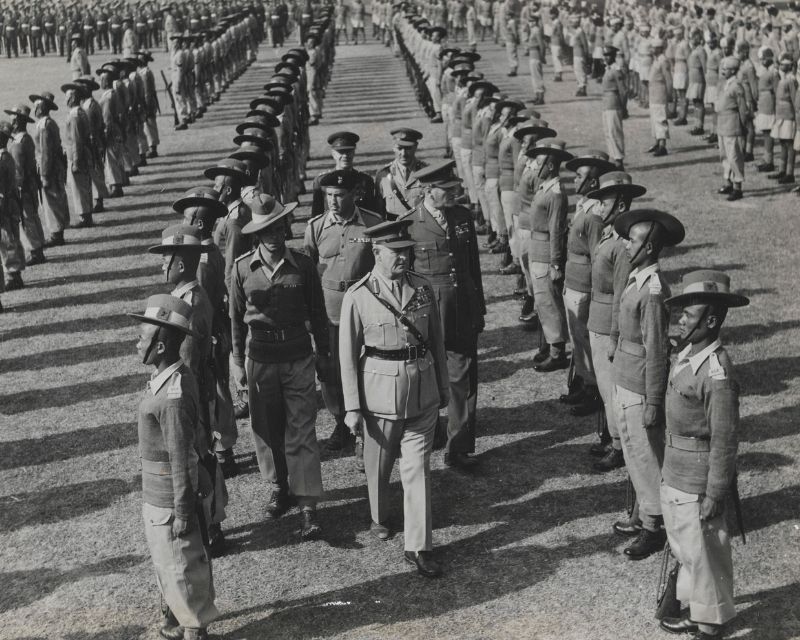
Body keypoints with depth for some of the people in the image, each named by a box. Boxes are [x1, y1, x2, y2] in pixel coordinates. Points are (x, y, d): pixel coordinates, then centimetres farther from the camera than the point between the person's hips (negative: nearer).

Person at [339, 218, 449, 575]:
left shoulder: (422, 289, 2)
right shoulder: (358, 297, -9)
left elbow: (436, 340, 11)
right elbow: (348, 355, -6)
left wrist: (443, 386, 14)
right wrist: (352, 407, -6)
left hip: (423, 394, 2)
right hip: (381, 393, -2)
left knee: (418, 468, 1)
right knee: (379, 465, 16)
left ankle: (418, 546, 7)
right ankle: (379, 520, 42)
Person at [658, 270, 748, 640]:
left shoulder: (717, 373, -27)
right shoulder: (690, 353, 1)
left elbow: (725, 439, -23)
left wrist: (715, 494, -18)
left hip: (698, 480, -9)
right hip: (676, 472, 9)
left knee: (703, 552, 8)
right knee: (683, 547, 22)